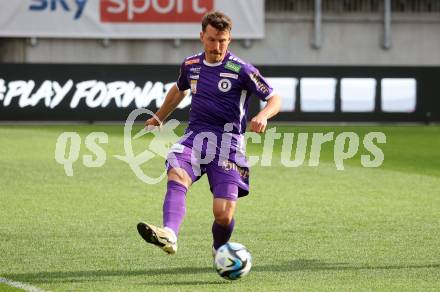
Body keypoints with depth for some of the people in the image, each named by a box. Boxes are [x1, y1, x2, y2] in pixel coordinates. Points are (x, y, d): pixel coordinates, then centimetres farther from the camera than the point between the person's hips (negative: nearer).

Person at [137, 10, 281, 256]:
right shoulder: (191, 65, 11)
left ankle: (220, 250, 22)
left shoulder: (241, 70, -4)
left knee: (224, 214, -12)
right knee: (177, 175, -31)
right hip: (196, 135, 3)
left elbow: (275, 99, -1)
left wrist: (263, 115, -23)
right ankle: (169, 234, -51)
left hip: (228, 142, -3)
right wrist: (159, 118, 44)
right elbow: (179, 89, 33)